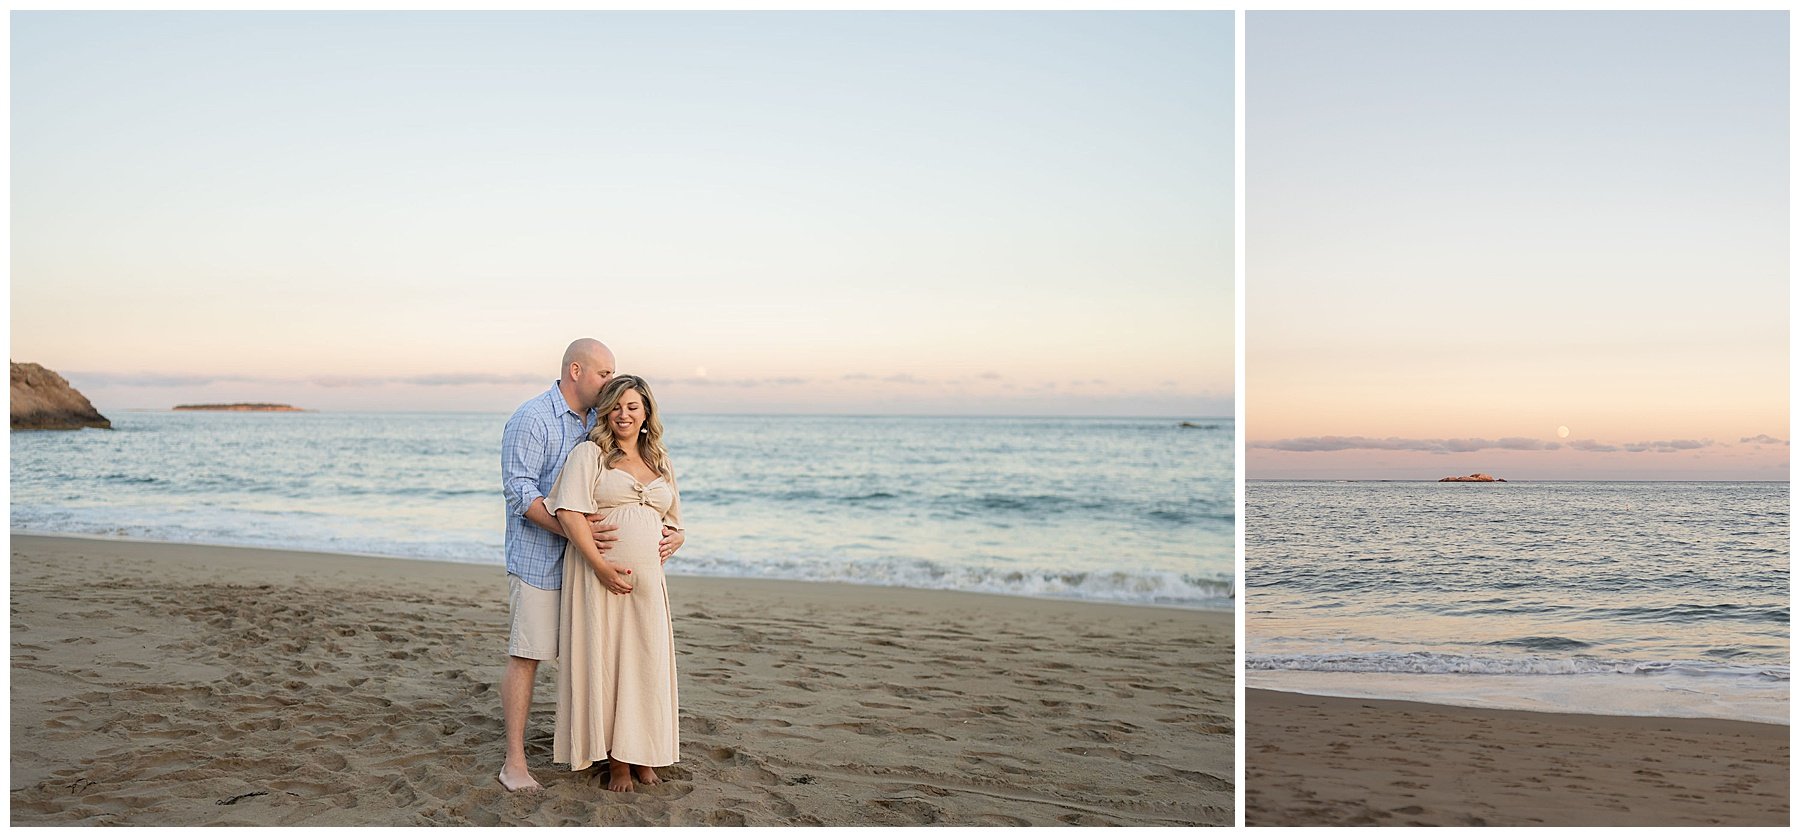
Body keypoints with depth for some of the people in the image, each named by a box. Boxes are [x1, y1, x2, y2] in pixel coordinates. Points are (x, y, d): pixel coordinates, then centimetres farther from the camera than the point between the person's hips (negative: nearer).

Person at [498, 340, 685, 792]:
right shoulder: (532, 419, -11)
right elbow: (519, 490, -17)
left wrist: (673, 531, -2)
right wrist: (574, 531, -26)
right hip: (539, 558, -7)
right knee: (525, 656, -3)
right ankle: (515, 761, 5)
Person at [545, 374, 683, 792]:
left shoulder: (661, 462, 16)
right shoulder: (589, 453, -1)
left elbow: (672, 519, 26)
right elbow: (570, 511, -12)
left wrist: (667, 548, 7)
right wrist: (600, 564, -18)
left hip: (646, 577, 5)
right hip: (600, 573, -4)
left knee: (647, 663, 6)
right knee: (604, 659, -1)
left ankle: (642, 756, 19)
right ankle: (616, 761, 8)